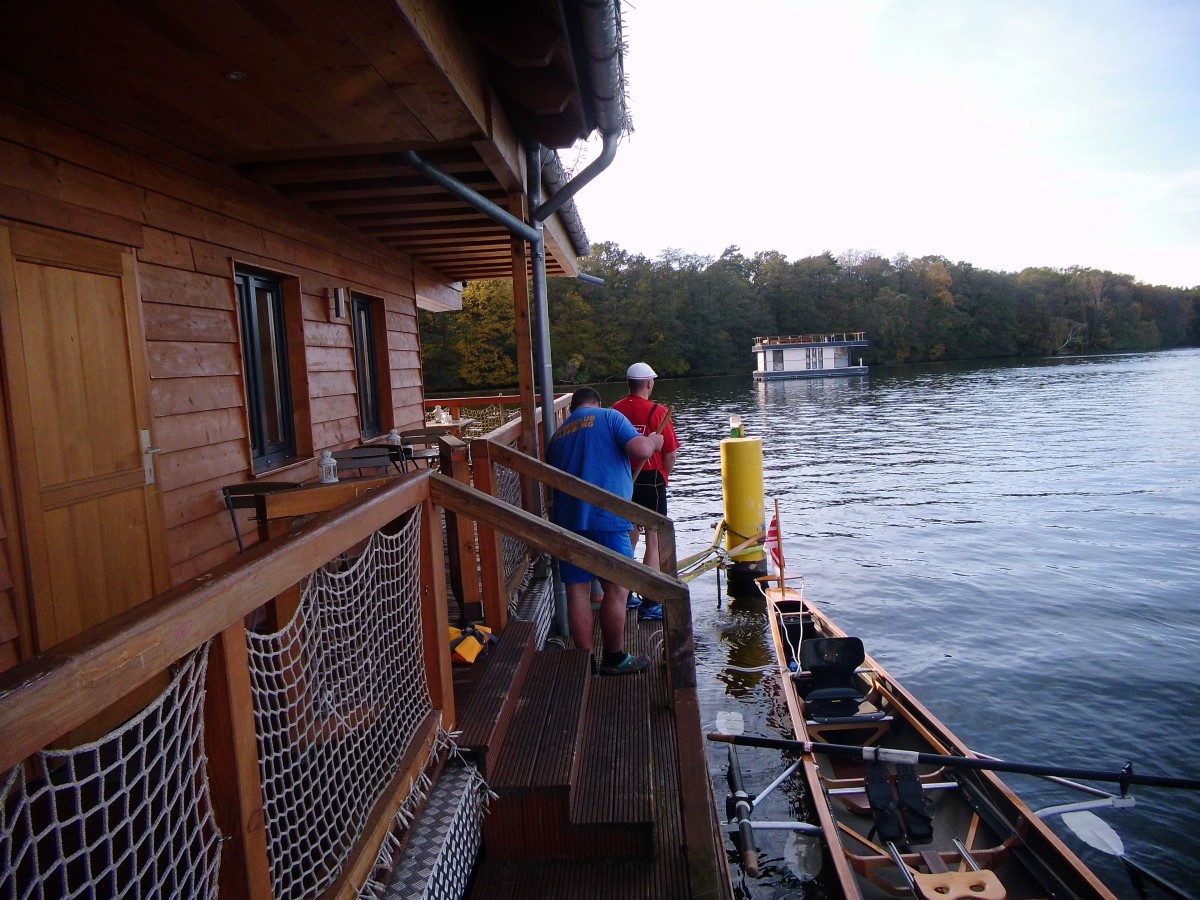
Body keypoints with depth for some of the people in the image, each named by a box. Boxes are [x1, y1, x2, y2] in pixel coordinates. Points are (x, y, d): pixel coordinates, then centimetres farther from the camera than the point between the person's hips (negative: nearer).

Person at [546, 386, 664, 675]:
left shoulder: (558, 435, 20)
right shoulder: (609, 417, 4)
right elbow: (640, 451, -10)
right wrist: (653, 440, 11)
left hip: (566, 520, 5)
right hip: (606, 517, -5)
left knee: (577, 590, 7)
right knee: (617, 589, 4)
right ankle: (614, 659, 11)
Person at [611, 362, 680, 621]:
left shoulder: (615, 410, 0)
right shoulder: (657, 411, -13)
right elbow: (671, 454, -11)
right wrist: (662, 476, 7)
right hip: (651, 481, -5)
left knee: (628, 538, 17)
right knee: (654, 541, 1)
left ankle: (626, 595, 26)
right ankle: (649, 604, 1)